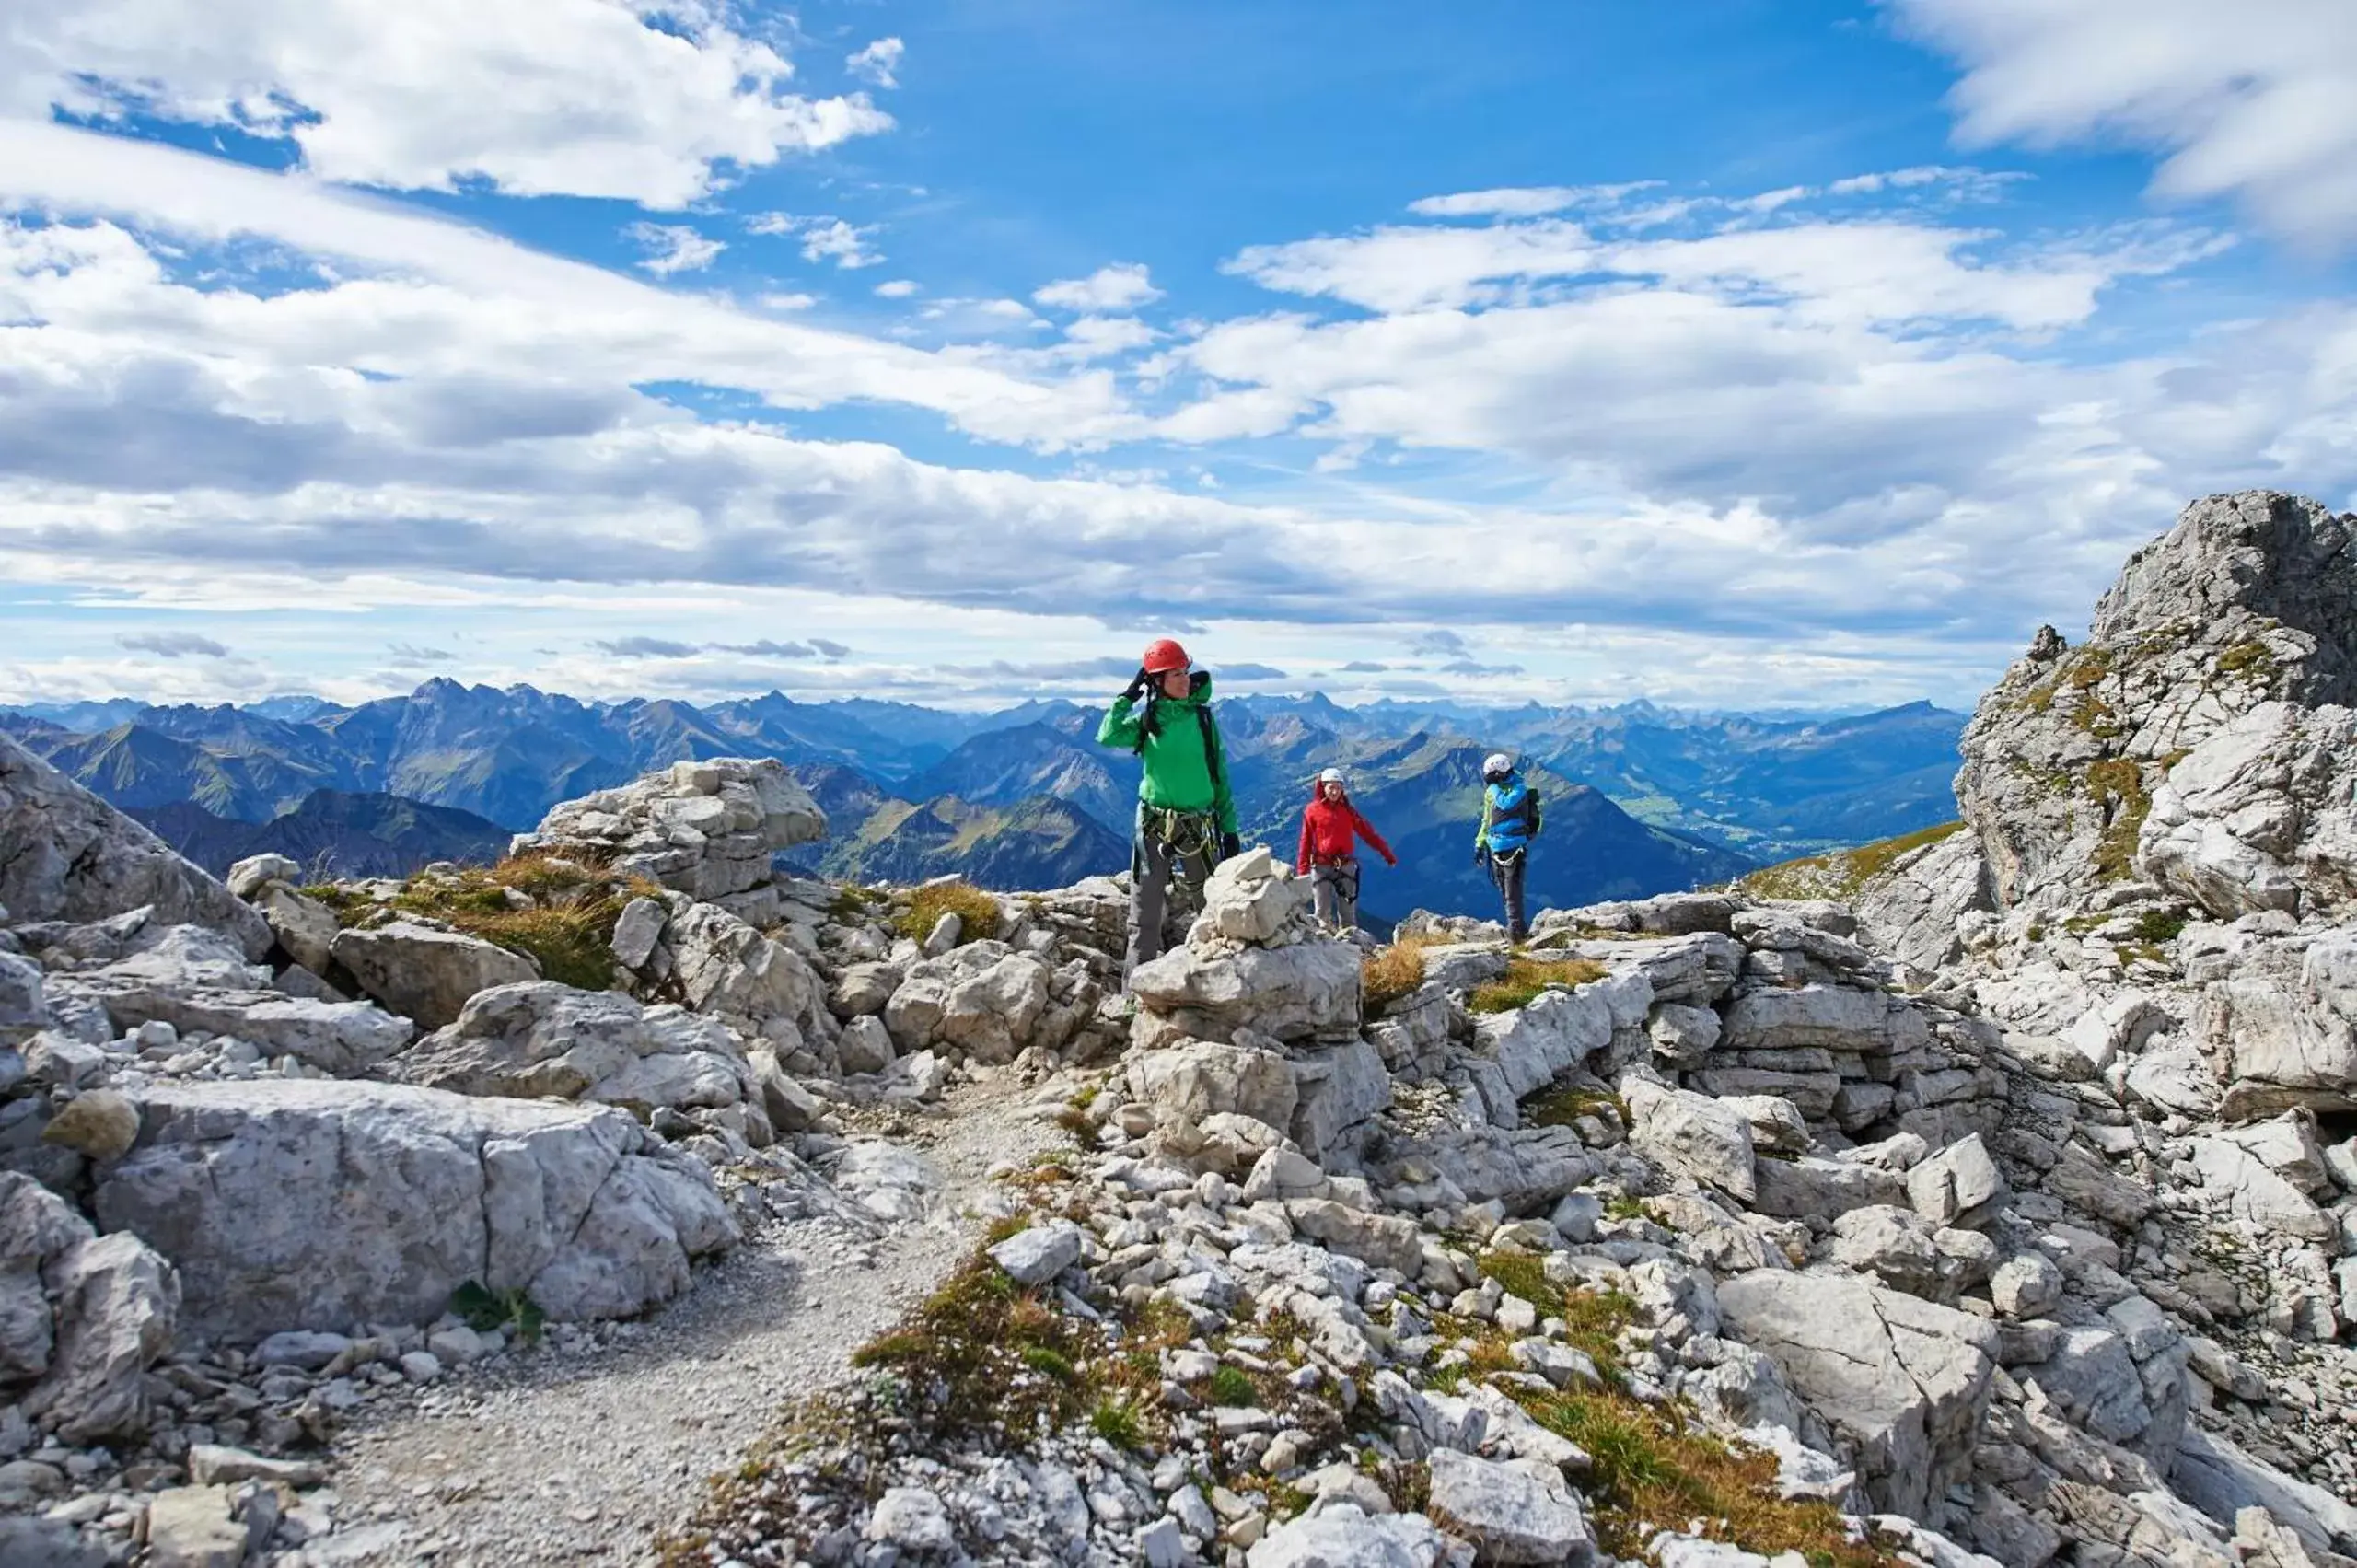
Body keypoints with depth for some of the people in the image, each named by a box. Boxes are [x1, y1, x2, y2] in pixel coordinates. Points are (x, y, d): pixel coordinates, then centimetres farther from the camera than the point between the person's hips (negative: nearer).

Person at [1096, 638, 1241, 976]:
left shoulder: (1203, 718, 3)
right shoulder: (1147, 719, 2)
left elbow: (1220, 777, 6)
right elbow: (1107, 737, -17)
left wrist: (1229, 829, 3)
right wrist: (1129, 695, -9)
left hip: (1199, 826, 1)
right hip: (1155, 824, -1)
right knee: (1145, 917, 1)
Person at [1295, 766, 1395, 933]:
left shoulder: (1347, 810, 6)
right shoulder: (1312, 810, 0)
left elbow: (1367, 833, 8)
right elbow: (1306, 841, 1)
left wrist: (1387, 854, 7)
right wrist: (1302, 870, -4)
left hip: (1345, 865, 2)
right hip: (1321, 867, -2)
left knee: (1348, 911, 4)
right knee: (1324, 913, -3)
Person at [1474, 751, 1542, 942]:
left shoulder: (1519, 789, -11)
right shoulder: (1491, 793, 12)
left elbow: (1505, 804, -31)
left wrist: (1494, 785, -16)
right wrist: (1480, 845, 17)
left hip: (1513, 849, -8)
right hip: (1496, 848, 8)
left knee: (1512, 892, -11)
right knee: (1505, 893, 11)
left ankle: (1515, 930, -10)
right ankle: (1517, 928, 18)